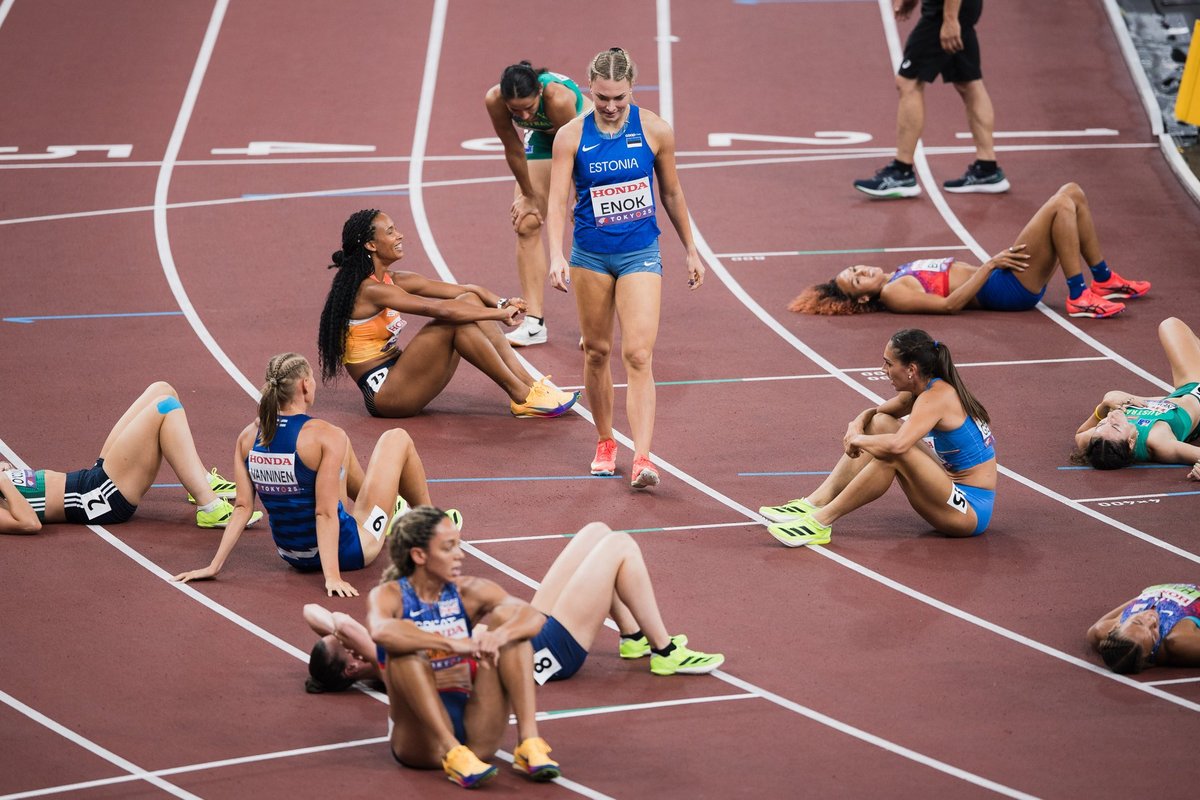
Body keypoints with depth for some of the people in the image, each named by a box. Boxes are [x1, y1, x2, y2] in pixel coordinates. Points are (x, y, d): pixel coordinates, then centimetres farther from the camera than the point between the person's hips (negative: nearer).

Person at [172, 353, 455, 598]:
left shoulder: (249, 437, -8)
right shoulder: (325, 437, -24)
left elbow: (242, 508, -9)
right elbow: (325, 513, -26)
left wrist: (214, 566, -6)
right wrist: (332, 577, -26)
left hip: (292, 555, 6)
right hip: (345, 550, -6)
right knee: (398, 438, 13)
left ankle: (393, 508, 54)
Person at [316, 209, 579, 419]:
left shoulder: (393, 281, 11)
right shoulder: (370, 290, -18)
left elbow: (466, 289, 7)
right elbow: (438, 309, -25)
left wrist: (501, 304, -11)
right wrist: (499, 314, -20)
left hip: (398, 379, 9)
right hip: (383, 392, -9)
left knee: (470, 301, -1)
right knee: (454, 321, -23)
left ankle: (529, 384, -9)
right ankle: (523, 397, -18)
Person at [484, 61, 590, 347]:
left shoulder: (558, 98, -42)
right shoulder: (494, 100, -31)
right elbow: (513, 150, -16)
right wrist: (529, 196, -6)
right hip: (543, 137, 4)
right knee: (526, 224, -5)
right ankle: (534, 322, -2)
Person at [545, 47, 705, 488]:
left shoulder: (655, 130, -7)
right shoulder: (571, 136, -8)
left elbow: (671, 193, 6)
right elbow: (557, 201, -12)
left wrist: (690, 250, 13)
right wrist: (556, 255, -27)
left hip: (640, 253, -1)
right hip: (591, 254, 1)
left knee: (638, 355, -13)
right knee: (596, 351, 11)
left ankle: (642, 457, -19)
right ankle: (605, 443, 30)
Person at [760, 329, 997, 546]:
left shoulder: (934, 398, -21)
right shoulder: (920, 391, 7)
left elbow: (897, 445, -37)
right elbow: (874, 412, 21)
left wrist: (857, 439, -18)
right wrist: (857, 424, -3)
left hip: (971, 508, -10)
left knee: (892, 454, -28)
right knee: (880, 423, 8)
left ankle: (821, 522, -20)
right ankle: (816, 502, -1)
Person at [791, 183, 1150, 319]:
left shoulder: (898, 276, 17)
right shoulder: (893, 295, -12)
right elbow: (948, 303, -19)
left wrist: (994, 261, 23)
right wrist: (990, 265, -20)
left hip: (1006, 280, 10)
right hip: (1006, 288, -10)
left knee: (1073, 193, 9)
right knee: (1061, 205, -21)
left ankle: (1104, 280, 13)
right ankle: (1079, 297, -18)